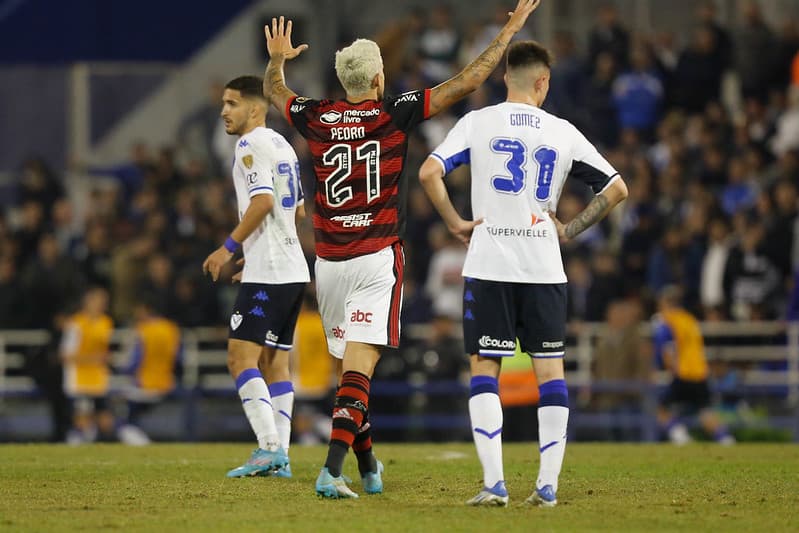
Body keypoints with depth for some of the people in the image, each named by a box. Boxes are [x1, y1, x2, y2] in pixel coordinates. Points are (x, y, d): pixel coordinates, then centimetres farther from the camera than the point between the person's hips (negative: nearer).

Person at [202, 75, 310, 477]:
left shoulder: (251, 145, -9)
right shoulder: (282, 146, 19)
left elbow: (262, 201, -21)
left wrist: (228, 248, -15)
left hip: (266, 273, -10)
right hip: (294, 270, 10)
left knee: (241, 358, -11)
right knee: (275, 362, 11)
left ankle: (269, 447, -20)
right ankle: (280, 457, 8)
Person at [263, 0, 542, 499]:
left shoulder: (317, 118, 3)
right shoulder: (394, 114, -6)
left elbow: (274, 91, 26)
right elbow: (466, 83, -3)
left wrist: (277, 58, 48)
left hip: (329, 263, 4)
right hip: (377, 259, -4)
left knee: (350, 368, 15)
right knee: (359, 370, -11)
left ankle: (368, 469, 27)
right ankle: (333, 469, -25)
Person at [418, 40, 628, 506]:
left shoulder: (478, 122, 2)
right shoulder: (563, 132, 6)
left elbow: (429, 173, -9)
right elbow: (617, 189, 7)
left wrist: (456, 223, 2)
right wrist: (570, 230, 13)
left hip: (489, 265, -1)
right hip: (545, 268, 1)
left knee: (485, 369, 3)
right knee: (550, 368, 8)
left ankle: (494, 482, -7)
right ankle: (548, 484, 3)